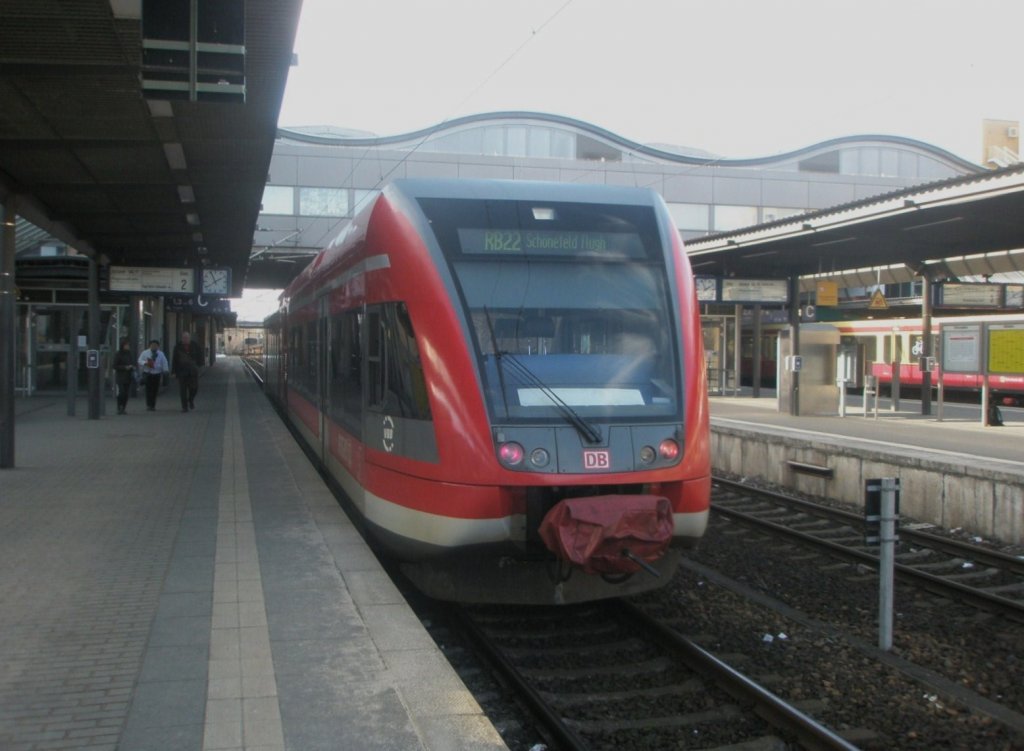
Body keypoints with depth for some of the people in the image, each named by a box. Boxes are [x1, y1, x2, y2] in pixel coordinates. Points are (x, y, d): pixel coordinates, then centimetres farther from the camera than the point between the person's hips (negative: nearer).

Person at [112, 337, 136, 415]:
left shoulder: (130, 354, 12)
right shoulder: (118, 354, -5)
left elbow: (133, 363, 24)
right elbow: (115, 366, -8)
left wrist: (133, 367, 1)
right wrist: (125, 367, -17)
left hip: (129, 377, 5)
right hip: (121, 377, -5)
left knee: (127, 393, 2)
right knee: (121, 392, -13)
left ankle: (123, 408, 8)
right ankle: (119, 409, -7)